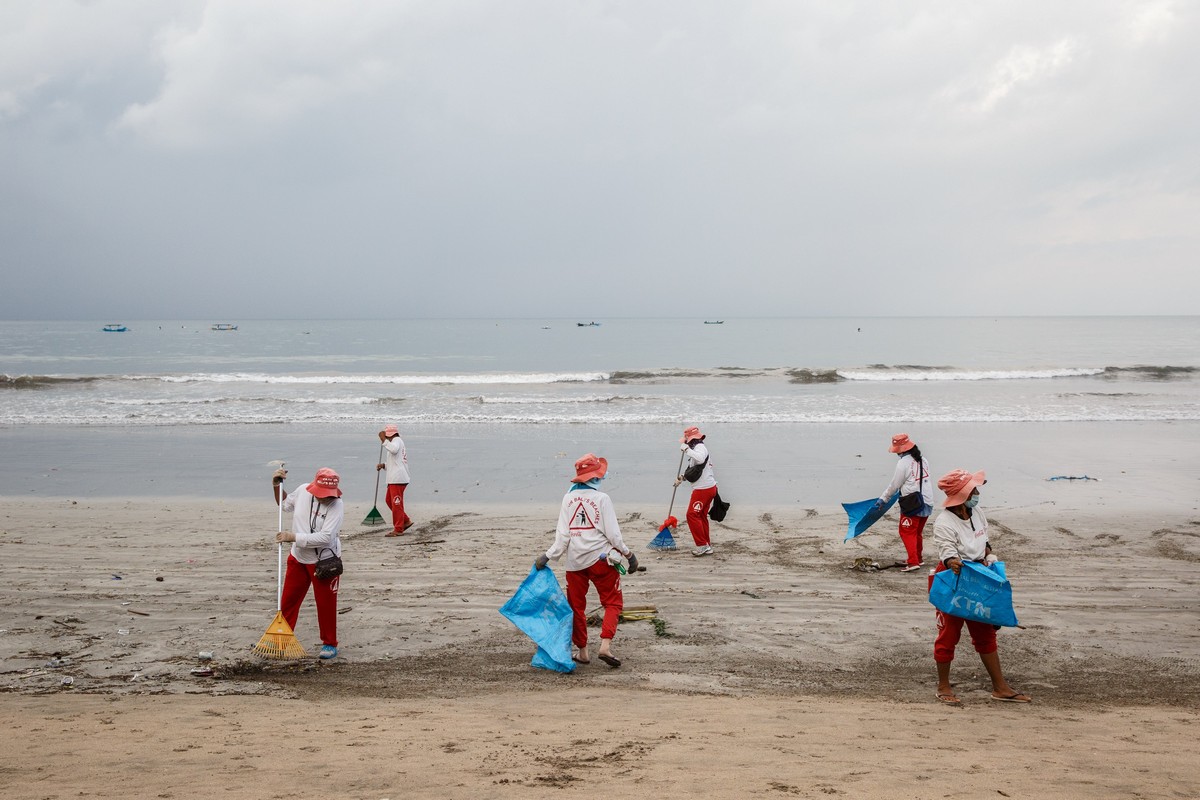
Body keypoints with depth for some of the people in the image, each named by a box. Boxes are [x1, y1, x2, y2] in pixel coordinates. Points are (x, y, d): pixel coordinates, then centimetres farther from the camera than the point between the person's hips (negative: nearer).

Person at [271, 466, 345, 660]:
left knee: (326, 604, 3)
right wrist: (277, 486, 2)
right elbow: (285, 504, 17)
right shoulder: (302, 491, -8)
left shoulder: (336, 505, -23)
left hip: (324, 561, -5)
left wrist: (293, 537, -30)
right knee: (288, 600, 12)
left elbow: (325, 537, -32)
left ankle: (330, 644, 20)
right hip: (298, 558, 5)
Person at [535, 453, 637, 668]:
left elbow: (562, 533, -5)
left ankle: (582, 651, 17)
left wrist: (548, 556, -1)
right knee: (613, 602, 7)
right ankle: (605, 645, -10)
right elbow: (613, 533, -9)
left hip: (575, 561, 3)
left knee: (576, 605, 14)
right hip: (601, 558, -3)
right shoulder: (601, 498, -10)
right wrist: (628, 554, 1)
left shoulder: (568, 498, 0)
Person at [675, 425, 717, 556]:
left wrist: (686, 449, -29)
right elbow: (691, 468, 29)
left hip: (703, 489, -11)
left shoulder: (699, 448, -15)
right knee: (701, 516, 16)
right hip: (708, 487, 11)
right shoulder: (698, 448, 18)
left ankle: (702, 545, -6)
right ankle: (707, 546, 20)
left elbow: (700, 458, -40)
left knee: (692, 515, -8)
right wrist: (681, 477, 16)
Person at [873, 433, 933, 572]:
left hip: (912, 504, -8)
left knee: (907, 532, -3)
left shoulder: (904, 463, -13)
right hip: (927, 502, 8)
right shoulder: (923, 460, 9)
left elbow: (894, 485, -8)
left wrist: (883, 499, 4)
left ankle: (913, 562, -10)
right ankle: (919, 558, 29)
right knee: (918, 532, 20)